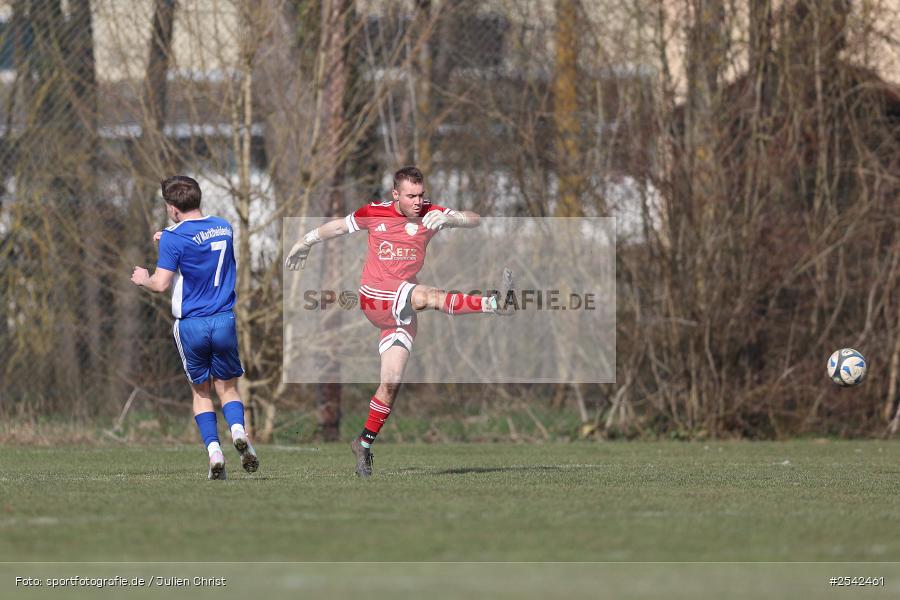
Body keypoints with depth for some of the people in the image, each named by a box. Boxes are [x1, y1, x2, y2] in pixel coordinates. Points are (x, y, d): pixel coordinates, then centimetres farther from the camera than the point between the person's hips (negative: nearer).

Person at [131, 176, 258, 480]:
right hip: (224, 320, 3)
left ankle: (214, 452, -1)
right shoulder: (224, 227, 6)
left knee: (201, 391, 13)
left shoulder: (174, 238, -12)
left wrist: (144, 279, 7)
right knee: (228, 387, 12)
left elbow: (161, 283, -14)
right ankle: (238, 430, -17)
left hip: (190, 324, -3)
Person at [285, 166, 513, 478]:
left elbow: (474, 220, -4)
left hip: (400, 312, 4)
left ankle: (365, 443, 12)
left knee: (392, 382, -2)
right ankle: (494, 304, -53)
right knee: (427, 296, -32)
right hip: (374, 297, -4)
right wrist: (303, 245, 31)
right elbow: (336, 227, 18)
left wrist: (447, 218, -24)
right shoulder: (374, 213, 2)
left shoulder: (429, 214, 5)